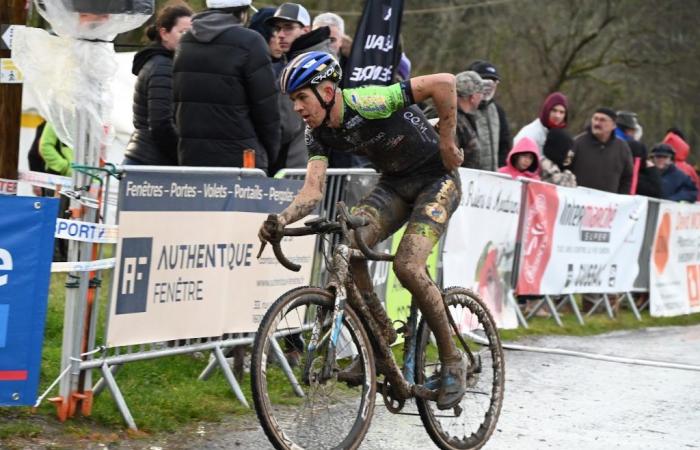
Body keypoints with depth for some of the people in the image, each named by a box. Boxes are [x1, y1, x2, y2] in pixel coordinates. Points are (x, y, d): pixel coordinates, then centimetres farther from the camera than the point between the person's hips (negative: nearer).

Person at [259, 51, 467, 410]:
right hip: (394, 183, 7)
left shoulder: (366, 103, -29)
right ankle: (381, 333, 1)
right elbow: (313, 189, -14)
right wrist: (282, 219, -34)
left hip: (436, 178, -7)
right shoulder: (318, 133, -7)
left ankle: (452, 361, -6)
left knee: (407, 266, -23)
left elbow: (444, 82, -31)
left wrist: (447, 144, -21)